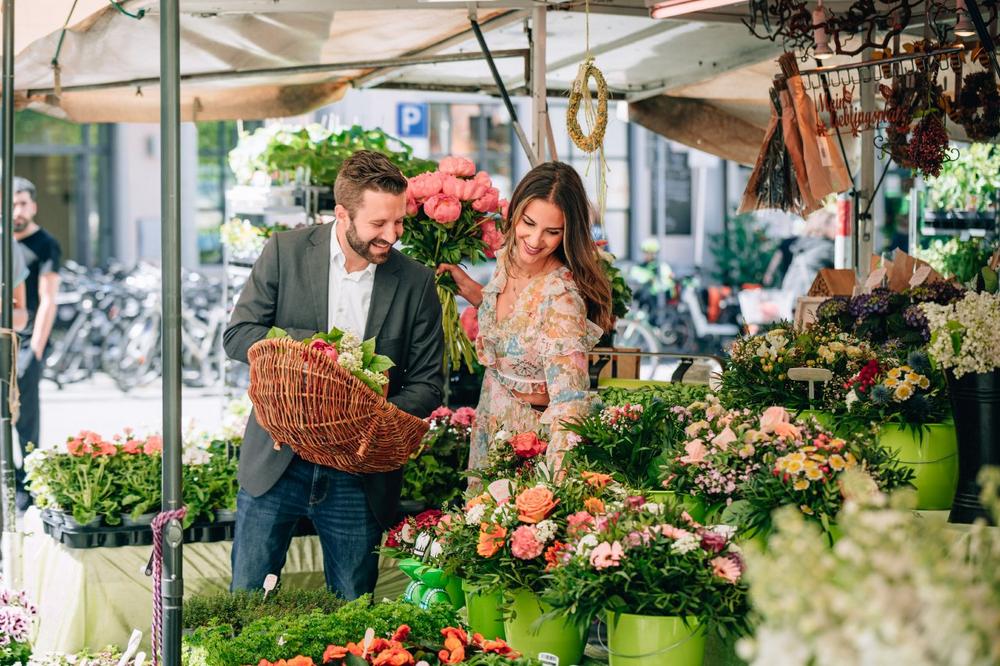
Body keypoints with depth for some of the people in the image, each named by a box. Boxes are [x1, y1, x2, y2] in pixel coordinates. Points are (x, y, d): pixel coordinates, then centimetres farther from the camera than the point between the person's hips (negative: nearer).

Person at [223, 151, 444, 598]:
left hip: (359, 476, 1)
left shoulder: (416, 283, -2)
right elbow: (237, 336, -6)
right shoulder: (286, 252, -4)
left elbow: (427, 384, 1)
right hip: (276, 461, 0)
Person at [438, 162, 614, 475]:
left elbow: (568, 401, -36)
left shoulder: (562, 297, -30)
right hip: (489, 424, 7)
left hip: (532, 437, -7)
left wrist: (558, 481, -47)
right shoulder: (507, 257, -7)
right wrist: (471, 290, 1)